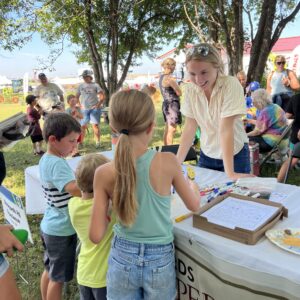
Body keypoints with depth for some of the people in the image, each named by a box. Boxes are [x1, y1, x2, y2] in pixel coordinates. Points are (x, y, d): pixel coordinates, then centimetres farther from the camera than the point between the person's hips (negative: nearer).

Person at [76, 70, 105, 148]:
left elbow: (102, 96, -2)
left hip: (94, 108, -3)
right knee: (83, 126, 3)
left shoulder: (95, 85, 1)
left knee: (95, 125, -6)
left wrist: (98, 104, -12)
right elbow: (77, 96, 18)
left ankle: (97, 142, 0)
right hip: (84, 109, 3)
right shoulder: (81, 86, 12)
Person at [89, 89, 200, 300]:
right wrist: (194, 185, 18)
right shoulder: (167, 161, -20)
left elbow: (96, 235, -13)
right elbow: (194, 205, -2)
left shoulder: (104, 173, -17)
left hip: (122, 258, 1)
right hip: (160, 260, 0)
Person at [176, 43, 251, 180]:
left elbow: (225, 129, -29)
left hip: (235, 155, -4)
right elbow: (190, 126, -7)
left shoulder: (231, 85, -23)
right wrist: (176, 162, -10)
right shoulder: (190, 89, -10)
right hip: (207, 155, 4)